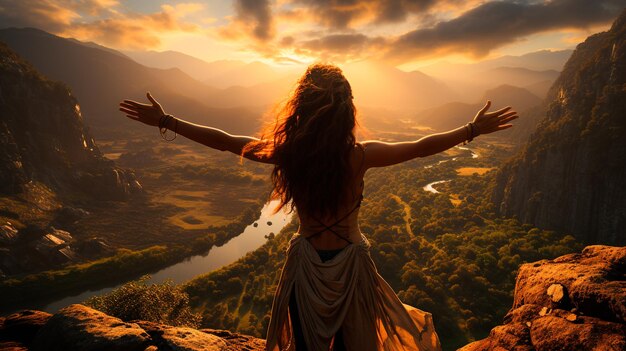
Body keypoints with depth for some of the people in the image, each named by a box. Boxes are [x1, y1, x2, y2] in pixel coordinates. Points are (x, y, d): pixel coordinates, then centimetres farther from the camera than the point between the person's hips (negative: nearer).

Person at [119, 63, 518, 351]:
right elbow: (420, 146, -8)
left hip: (306, 264, 1)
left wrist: (164, 120, 5)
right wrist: (474, 129, 5)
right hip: (351, 264, 0)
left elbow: (223, 140, -7)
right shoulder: (360, 155, -18)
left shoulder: (286, 153, -16)